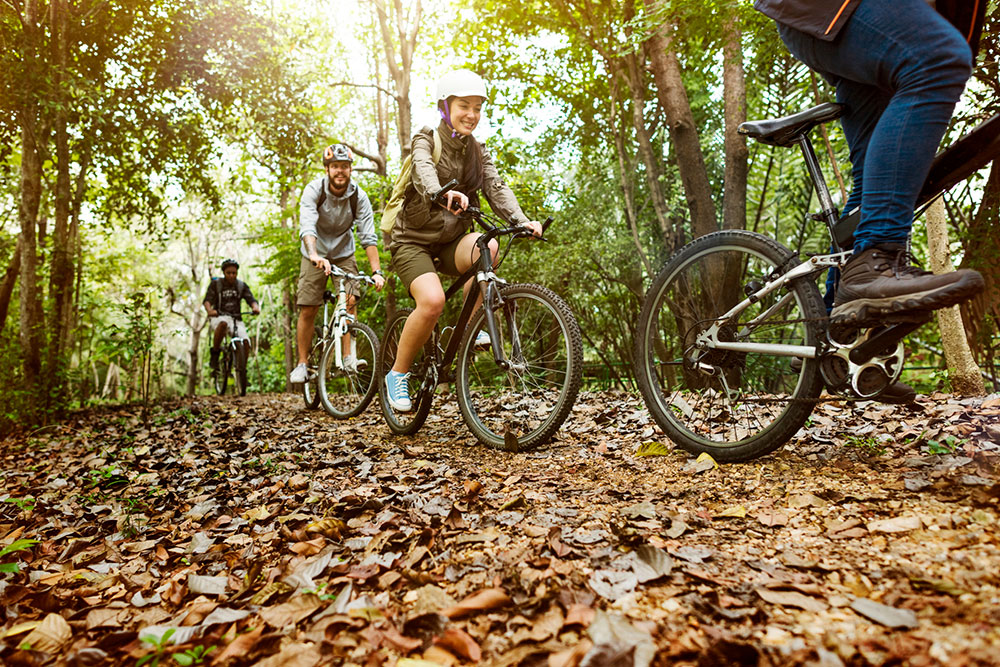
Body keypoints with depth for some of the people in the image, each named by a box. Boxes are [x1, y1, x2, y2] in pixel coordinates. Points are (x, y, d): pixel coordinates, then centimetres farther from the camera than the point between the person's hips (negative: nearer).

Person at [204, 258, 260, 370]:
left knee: (246, 342, -24)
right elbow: (207, 300, -10)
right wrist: (210, 310, -34)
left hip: (236, 319, 2)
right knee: (223, 323, -40)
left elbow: (251, 299, -4)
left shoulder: (242, 285, 9)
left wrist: (255, 307, -29)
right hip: (219, 318, -2)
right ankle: (214, 354, -23)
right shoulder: (215, 284, 3)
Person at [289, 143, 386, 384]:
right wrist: (315, 255, -53)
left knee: (350, 300, -18)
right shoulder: (314, 190, -21)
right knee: (307, 310, -5)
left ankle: (349, 357, -11)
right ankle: (302, 363, 7)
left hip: (343, 254, 1)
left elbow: (368, 236, -22)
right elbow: (307, 227, -35)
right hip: (315, 255, -1)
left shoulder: (358, 196, -17)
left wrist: (376, 271, -33)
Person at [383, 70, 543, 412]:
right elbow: (423, 171, -30)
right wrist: (442, 194, -54)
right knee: (432, 300, -30)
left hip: (450, 240, 4)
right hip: (414, 239, -4)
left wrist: (522, 222, -27)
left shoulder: (478, 153, 8)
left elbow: (497, 188, -7)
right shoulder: (426, 140, -7)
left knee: (487, 247, -30)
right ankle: (398, 374, -8)